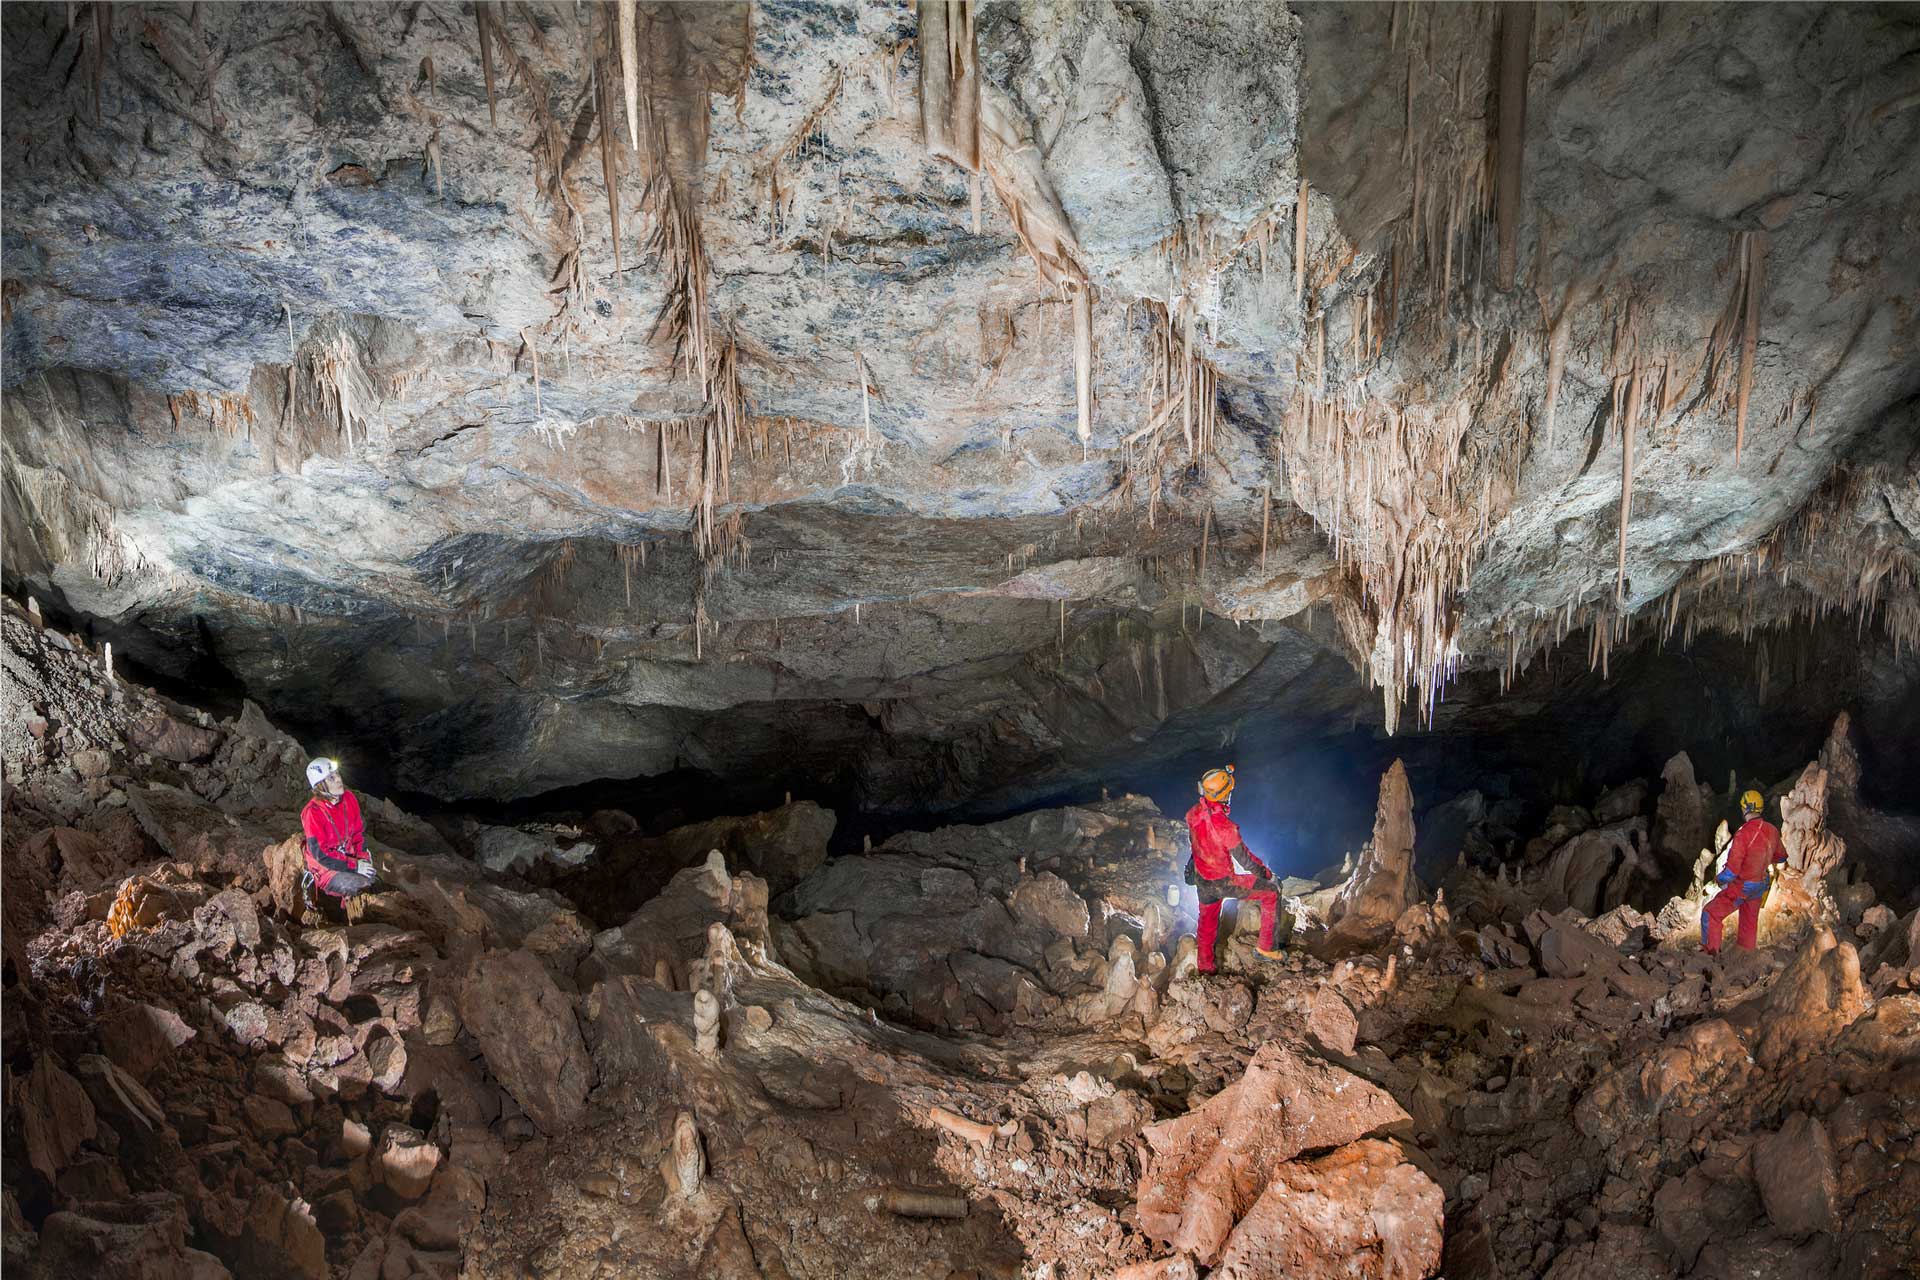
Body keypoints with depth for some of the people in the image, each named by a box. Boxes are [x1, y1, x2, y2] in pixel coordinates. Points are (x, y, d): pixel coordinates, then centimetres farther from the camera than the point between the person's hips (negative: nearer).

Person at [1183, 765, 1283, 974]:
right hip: (1224, 883, -6)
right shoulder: (1225, 827, -35)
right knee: (1272, 893, 11)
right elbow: (1244, 859, -22)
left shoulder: (1193, 814, -15)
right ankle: (1267, 947, 19)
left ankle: (1205, 966, 45)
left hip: (1201, 879, 6)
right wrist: (1265, 872, -1)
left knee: (1207, 921, 28)